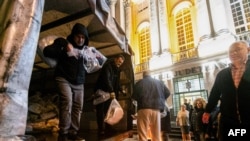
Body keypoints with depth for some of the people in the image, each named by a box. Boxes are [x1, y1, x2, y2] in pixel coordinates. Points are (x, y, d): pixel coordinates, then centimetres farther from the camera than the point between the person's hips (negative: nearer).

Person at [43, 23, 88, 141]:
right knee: (67, 102, -22)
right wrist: (64, 49, -25)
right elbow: (47, 51, -13)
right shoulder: (63, 43, 0)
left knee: (78, 106, -1)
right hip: (64, 79, -4)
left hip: (79, 82, 5)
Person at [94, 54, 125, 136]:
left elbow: (117, 82, 13)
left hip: (109, 92, 8)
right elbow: (107, 78, -28)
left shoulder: (117, 69, 12)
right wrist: (111, 91, -37)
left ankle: (108, 128, 14)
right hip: (101, 91, -7)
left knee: (108, 110, 7)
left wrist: (119, 91, 0)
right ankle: (101, 129, -1)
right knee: (101, 110, -4)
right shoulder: (108, 66, -14)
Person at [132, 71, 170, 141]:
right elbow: (167, 93, 12)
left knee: (143, 135, -4)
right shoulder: (159, 82, 16)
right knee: (156, 135, 12)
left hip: (144, 108, -4)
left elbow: (134, 96, -4)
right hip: (156, 109, 4)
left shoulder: (140, 83, 3)